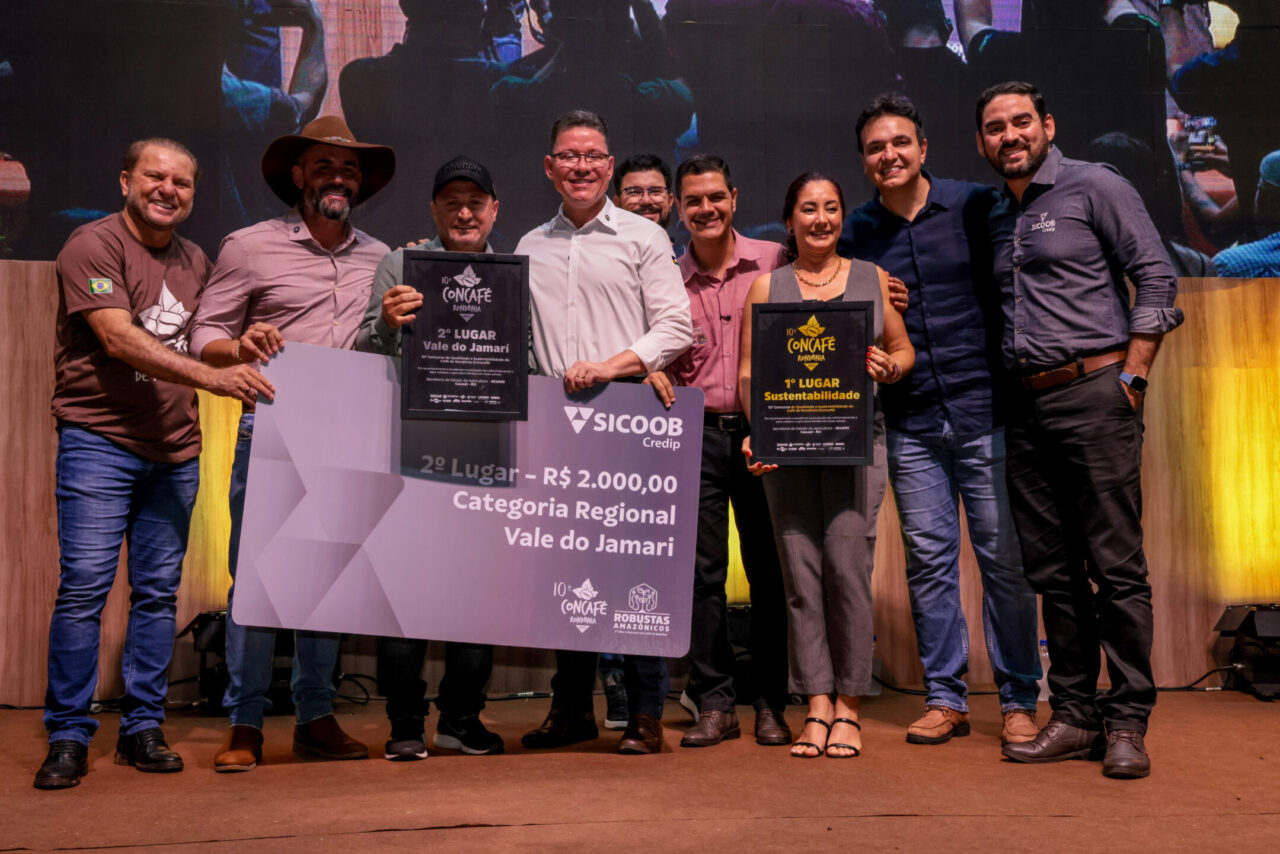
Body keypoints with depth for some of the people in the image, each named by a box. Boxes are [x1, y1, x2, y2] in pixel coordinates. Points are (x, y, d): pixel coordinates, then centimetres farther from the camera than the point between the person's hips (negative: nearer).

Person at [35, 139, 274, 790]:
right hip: (98, 441, -5)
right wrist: (213, 376, -26)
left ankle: (142, 730, 16)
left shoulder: (195, 262, 16)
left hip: (175, 450, 6)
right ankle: (68, 738, 5)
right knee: (84, 585, -6)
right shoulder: (92, 246, -5)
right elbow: (120, 339, -17)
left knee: (159, 590, 6)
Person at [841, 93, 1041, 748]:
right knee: (928, 559, 6)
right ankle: (945, 697, 18)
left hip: (984, 411, -2)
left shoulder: (975, 206, 2)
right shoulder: (854, 234, 8)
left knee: (1004, 557, 1)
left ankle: (1018, 700, 14)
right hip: (909, 426, 2)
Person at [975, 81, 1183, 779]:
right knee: (1052, 570, 7)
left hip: (1093, 392, -6)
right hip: (1026, 405, 6)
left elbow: (1155, 277, -5)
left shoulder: (1094, 187, 0)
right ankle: (1074, 717, 15)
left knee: (1116, 565, -4)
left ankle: (1127, 722, 4)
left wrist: (1130, 376, -10)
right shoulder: (996, 218, 19)